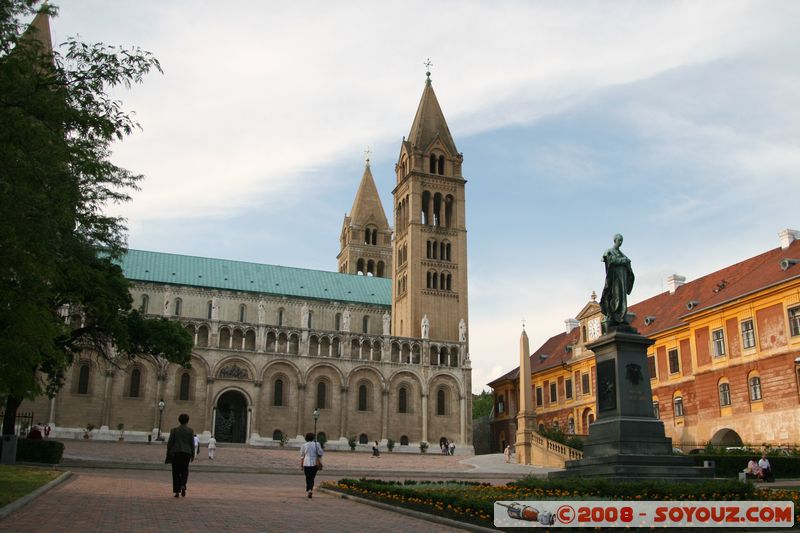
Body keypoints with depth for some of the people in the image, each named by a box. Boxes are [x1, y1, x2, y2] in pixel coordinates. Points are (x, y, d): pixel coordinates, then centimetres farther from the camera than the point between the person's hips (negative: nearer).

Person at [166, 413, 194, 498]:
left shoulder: (174, 430, 0)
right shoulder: (190, 430, 0)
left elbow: (170, 442, -1)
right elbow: (192, 443, -1)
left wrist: (168, 454, 7)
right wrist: (192, 455, 6)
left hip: (176, 453, 0)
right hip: (186, 453, 0)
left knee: (176, 472, 6)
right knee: (184, 471, 12)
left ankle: (177, 491, 4)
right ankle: (183, 486, -12)